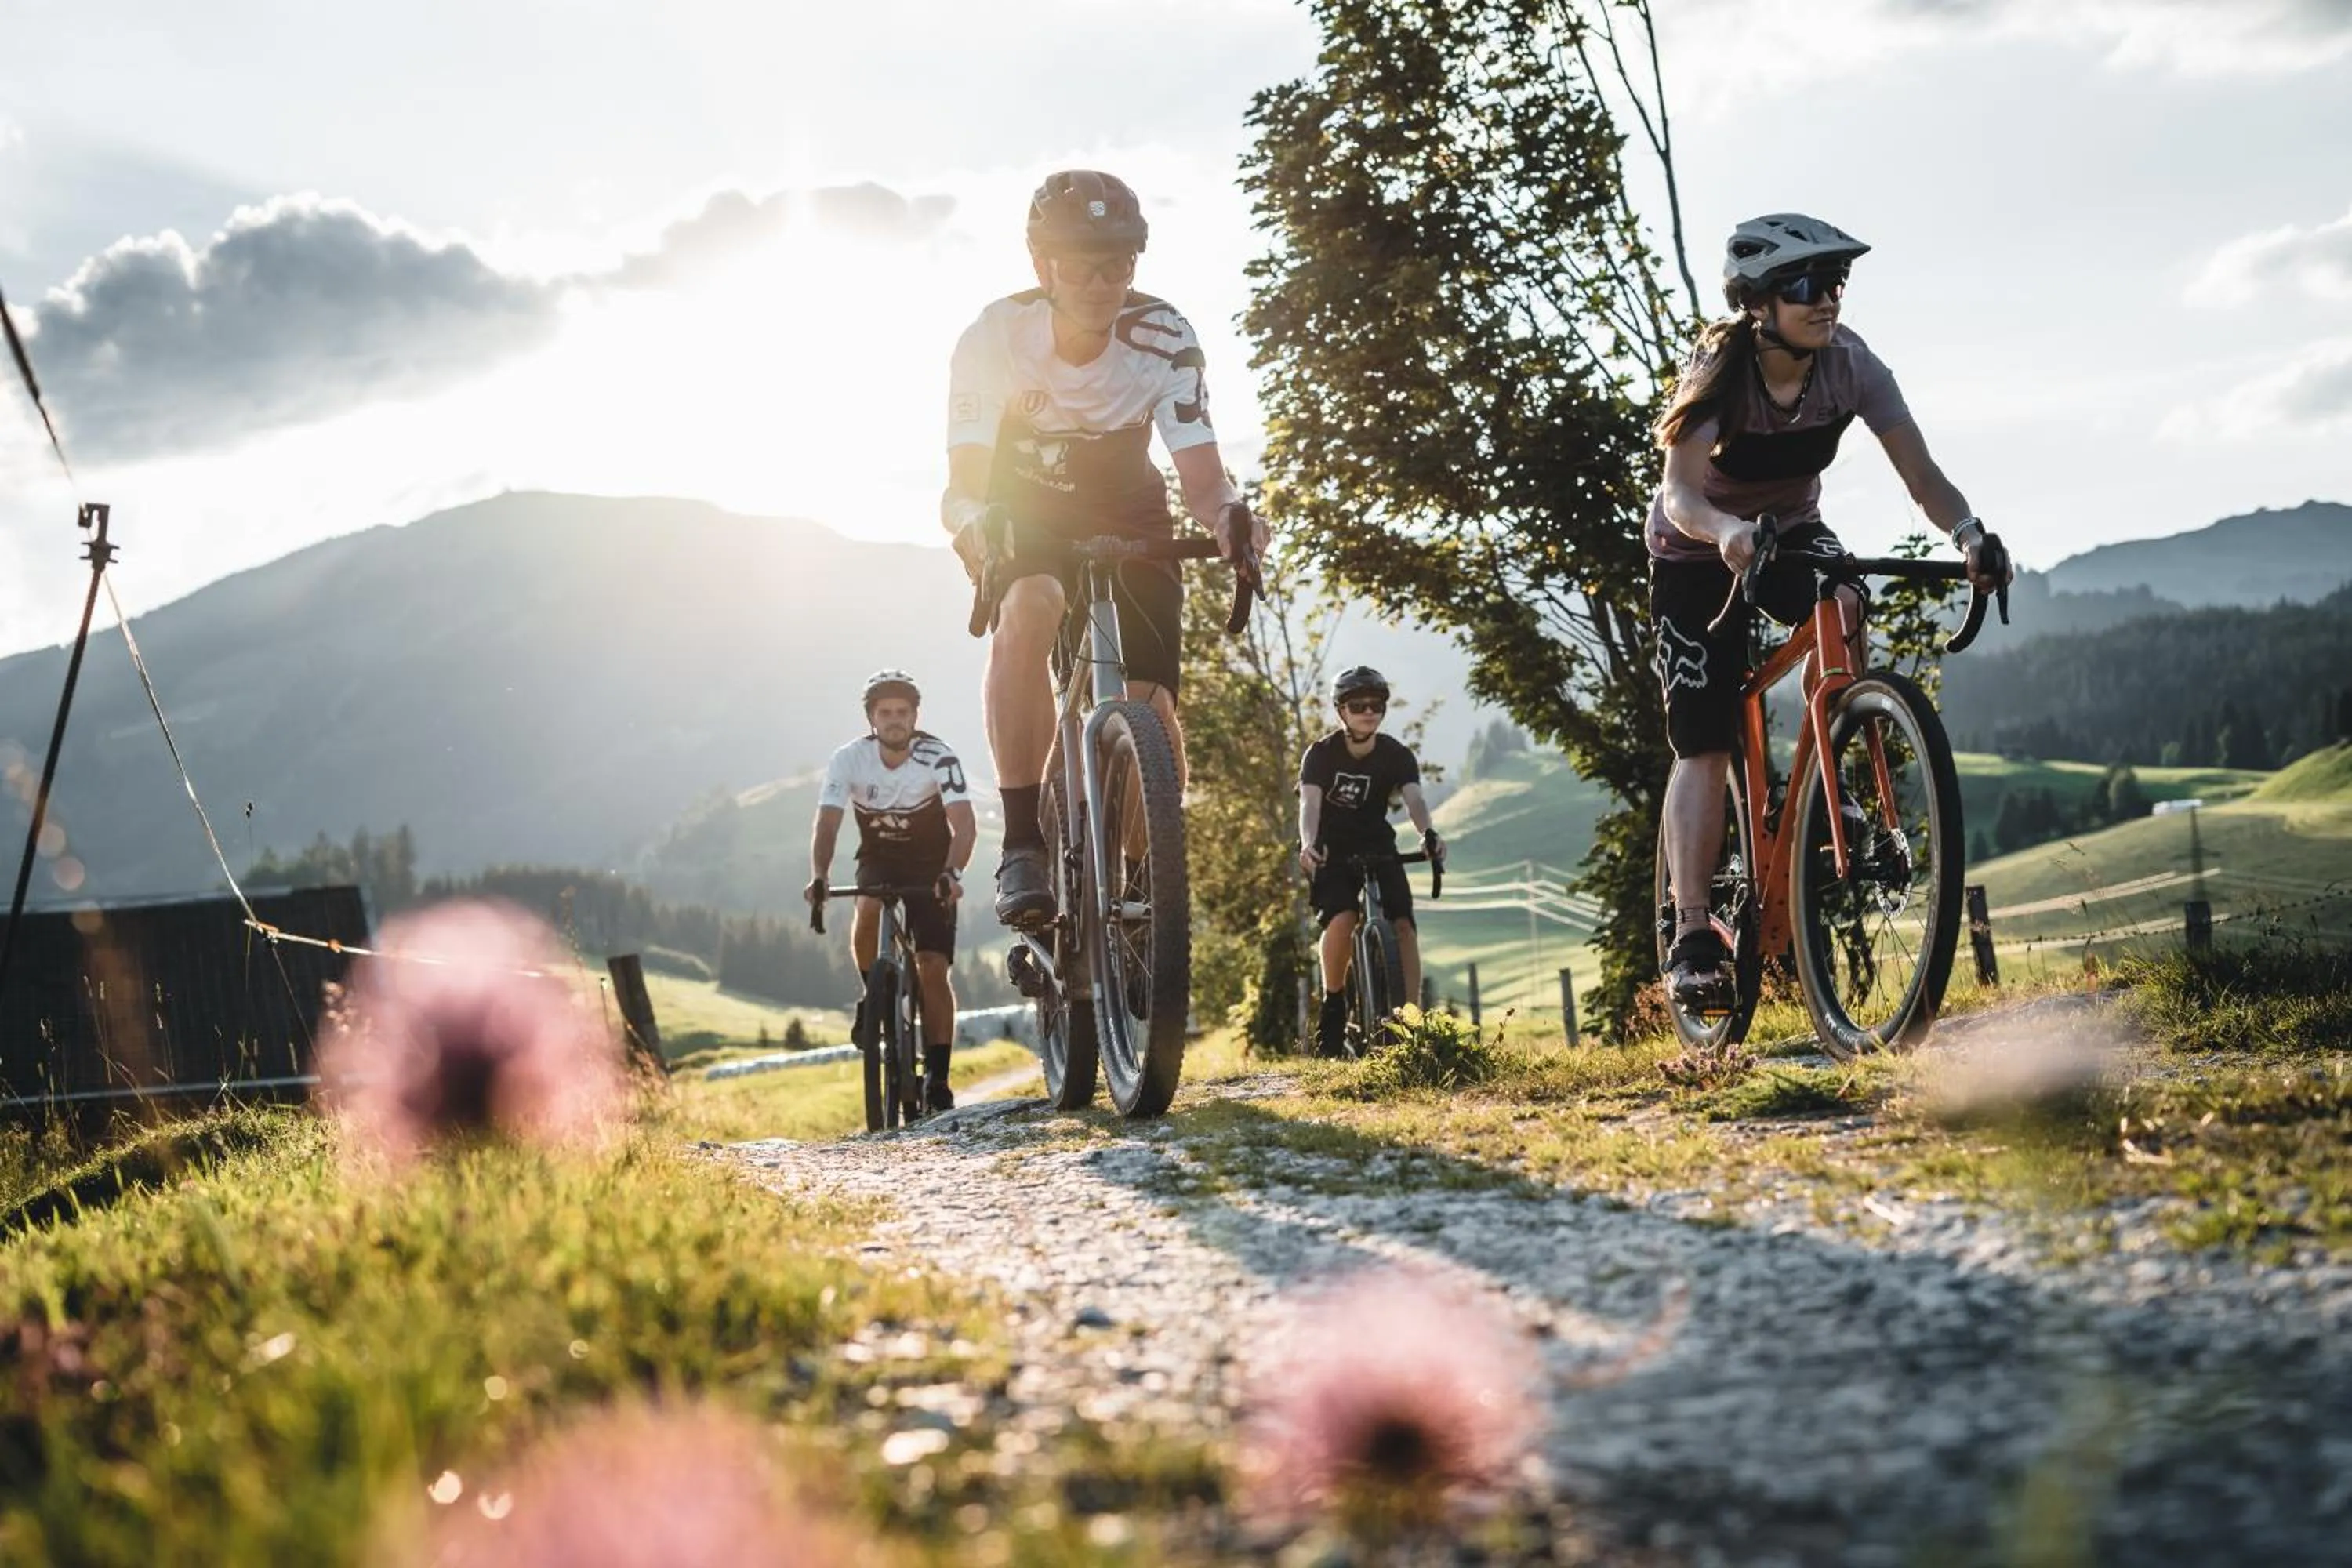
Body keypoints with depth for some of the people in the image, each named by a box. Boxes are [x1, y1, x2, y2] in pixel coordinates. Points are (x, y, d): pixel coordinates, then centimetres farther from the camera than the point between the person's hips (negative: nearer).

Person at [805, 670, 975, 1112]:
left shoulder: (938, 758, -24)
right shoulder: (849, 760, -18)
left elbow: (964, 824, -33)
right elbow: (826, 826, -24)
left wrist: (952, 872, -51)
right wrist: (818, 877, -42)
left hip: (931, 865, -1)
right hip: (878, 860, 2)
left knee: (933, 968, -13)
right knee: (868, 911, -33)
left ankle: (937, 1076, -6)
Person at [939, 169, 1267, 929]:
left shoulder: (1163, 339, -22)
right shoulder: (996, 336, -23)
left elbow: (1199, 474, -25)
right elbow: (965, 482, -25)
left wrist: (1228, 514, -48)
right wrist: (973, 522, -49)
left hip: (1129, 523, 2)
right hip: (1026, 519, -1)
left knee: (1148, 710, -17)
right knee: (1029, 610, -37)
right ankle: (1022, 846, -34)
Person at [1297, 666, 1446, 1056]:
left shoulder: (1396, 755, -10)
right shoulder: (1322, 754, -14)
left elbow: (1414, 799, -27)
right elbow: (1310, 803, -29)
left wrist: (1429, 834, -50)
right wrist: (1308, 844, -50)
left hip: (1378, 848, 2)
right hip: (1331, 853, -2)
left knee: (1403, 925, -19)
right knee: (1341, 920, -29)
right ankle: (1333, 1006, -8)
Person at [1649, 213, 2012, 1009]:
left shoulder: (1851, 365, -20)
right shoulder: (1720, 372, -28)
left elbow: (1920, 471, -25)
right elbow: (1679, 493, -40)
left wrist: (1968, 532, -45)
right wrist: (1728, 532, -62)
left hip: (1790, 532, 3)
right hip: (1699, 555, -3)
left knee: (1840, 607, -32)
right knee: (1704, 748, -10)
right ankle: (1692, 936, -9)